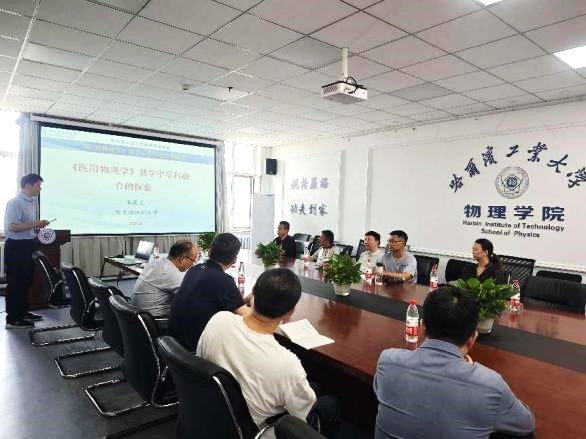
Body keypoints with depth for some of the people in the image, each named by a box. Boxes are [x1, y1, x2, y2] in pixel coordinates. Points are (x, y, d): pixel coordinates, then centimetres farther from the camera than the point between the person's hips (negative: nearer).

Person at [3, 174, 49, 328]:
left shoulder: (31, 202, 11)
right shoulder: (15, 202, -16)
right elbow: (13, 226, -24)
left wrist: (38, 226, 6)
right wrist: (35, 224, -22)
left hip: (27, 245, 9)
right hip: (16, 246, -9)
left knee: (26, 281, 17)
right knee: (15, 282, -1)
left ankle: (23, 312, 30)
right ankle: (13, 319, 9)